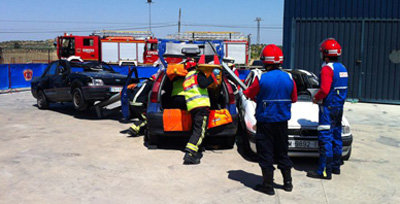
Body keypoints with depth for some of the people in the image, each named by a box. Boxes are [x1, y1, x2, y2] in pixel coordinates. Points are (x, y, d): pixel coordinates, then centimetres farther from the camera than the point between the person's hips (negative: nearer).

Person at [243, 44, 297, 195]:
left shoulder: (261, 79, -16)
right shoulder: (289, 78, -3)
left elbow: (249, 94, -1)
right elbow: (294, 99, 8)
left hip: (265, 122, -4)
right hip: (282, 122, 4)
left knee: (266, 154, 4)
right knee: (282, 152, 17)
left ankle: (268, 185, 9)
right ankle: (288, 182, 25)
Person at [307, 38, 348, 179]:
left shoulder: (327, 68, -16)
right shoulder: (342, 68, 13)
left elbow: (324, 90, -24)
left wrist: (316, 98, -5)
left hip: (328, 107, -9)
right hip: (339, 107, 9)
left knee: (325, 139, -7)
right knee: (336, 137, 16)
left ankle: (325, 171, -5)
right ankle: (336, 166, 25)